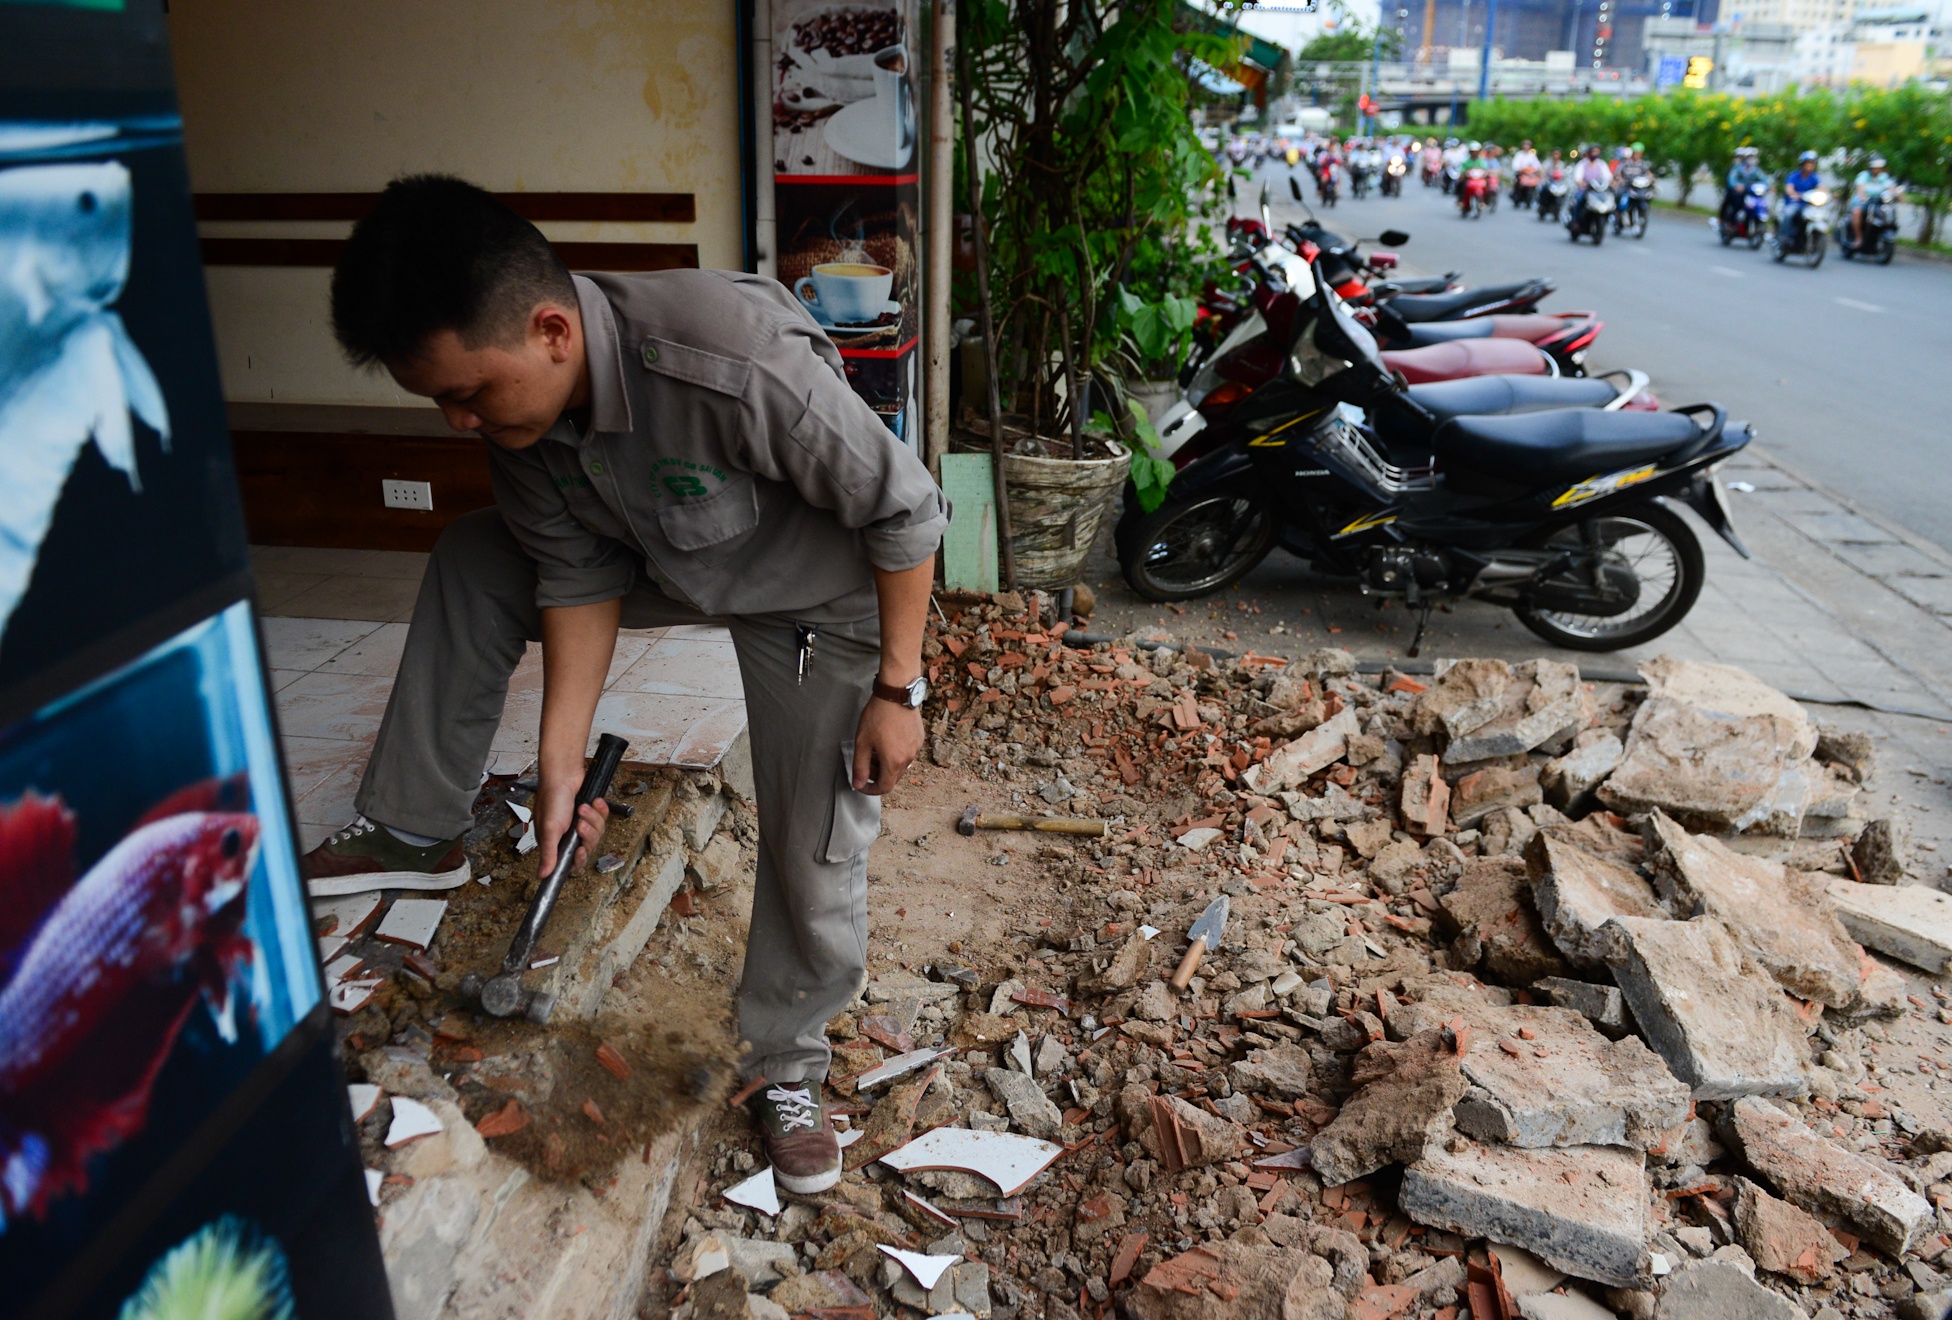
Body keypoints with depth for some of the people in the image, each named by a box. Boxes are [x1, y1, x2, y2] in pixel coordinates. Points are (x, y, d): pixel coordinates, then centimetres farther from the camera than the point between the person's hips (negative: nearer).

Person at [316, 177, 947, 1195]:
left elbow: (906, 510, -29)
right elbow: (579, 575, -8)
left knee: (816, 857, -5)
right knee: (469, 563, 4)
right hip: (672, 565, 6)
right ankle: (415, 835, 17)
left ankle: (787, 1072, 22)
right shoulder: (517, 399, -18)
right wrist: (562, 758, -9)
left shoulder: (739, 366, -41)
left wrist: (897, 688, -22)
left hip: (819, 601, -6)